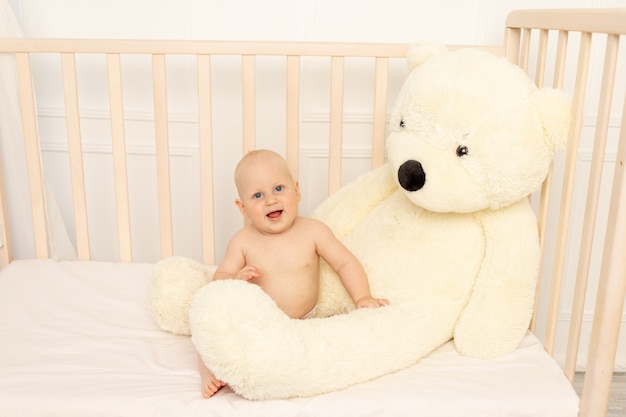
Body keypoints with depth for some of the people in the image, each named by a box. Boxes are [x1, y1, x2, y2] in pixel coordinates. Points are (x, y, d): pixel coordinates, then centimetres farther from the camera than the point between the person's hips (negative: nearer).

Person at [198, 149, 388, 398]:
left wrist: (362, 298, -13)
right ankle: (210, 370, -6)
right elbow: (220, 278, -3)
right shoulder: (242, 241, -7)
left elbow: (345, 263, -1)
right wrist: (237, 279, -26)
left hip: (303, 324, 1)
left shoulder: (313, 231, -7)